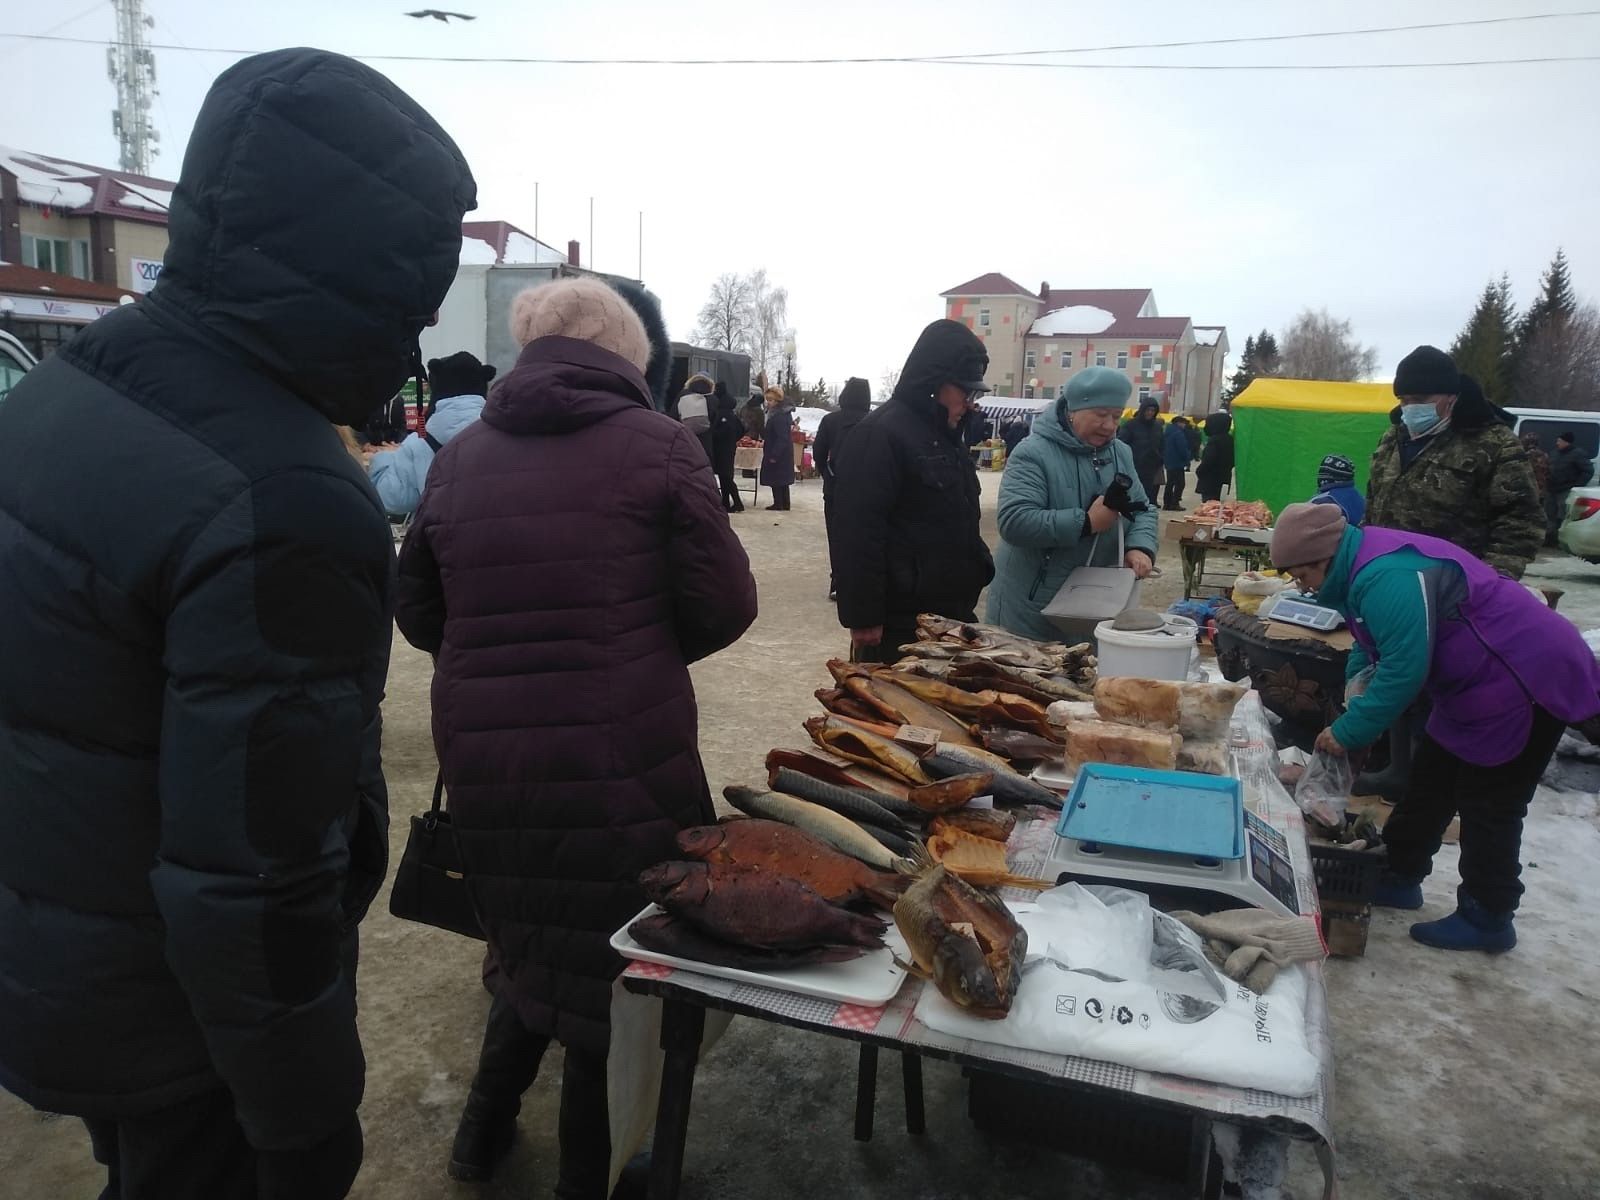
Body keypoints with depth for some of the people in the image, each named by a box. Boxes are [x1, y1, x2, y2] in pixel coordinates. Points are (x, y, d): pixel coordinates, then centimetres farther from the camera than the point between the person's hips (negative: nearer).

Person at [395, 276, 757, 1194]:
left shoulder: (460, 455, 4)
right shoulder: (657, 441, -6)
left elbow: (419, 614, 12)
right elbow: (725, 606, -7)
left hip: (481, 757, 4)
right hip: (622, 756, -4)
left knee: (537, 940, 27)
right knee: (619, 958, 16)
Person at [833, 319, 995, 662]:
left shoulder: (946, 433, 14)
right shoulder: (882, 433, -15)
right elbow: (859, 532, -21)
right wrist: (864, 617, -22)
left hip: (949, 613, 9)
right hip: (899, 623, -9)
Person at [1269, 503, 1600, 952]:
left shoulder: (1386, 576, -30)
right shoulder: (1363, 564, 4)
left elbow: (1403, 670, -31)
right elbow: (1374, 645, 18)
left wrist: (1348, 733, -21)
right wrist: (1357, 690, 3)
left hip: (1529, 679, -11)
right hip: (1482, 684, 11)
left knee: (1487, 803, 0)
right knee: (1432, 782, 17)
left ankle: (1487, 918, 16)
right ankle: (1399, 876, 31)